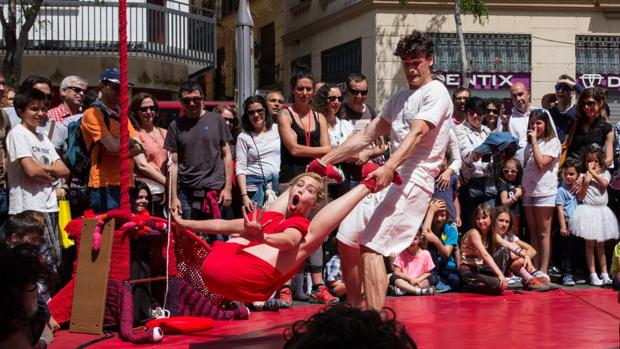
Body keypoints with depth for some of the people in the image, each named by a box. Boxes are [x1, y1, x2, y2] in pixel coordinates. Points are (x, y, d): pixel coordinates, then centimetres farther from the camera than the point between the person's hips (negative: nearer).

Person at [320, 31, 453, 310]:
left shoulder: (436, 93, -5)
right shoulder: (399, 98, 22)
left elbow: (416, 134, -22)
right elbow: (366, 136, 23)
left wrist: (389, 167, -38)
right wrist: (326, 160, 15)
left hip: (413, 180, -9)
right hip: (386, 179, 9)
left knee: (371, 247, -20)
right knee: (347, 241, 9)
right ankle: (355, 312, 22)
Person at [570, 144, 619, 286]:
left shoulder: (605, 173, 7)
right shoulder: (582, 176, -1)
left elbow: (604, 184, -15)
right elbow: (580, 197, -6)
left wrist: (593, 172, -10)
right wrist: (585, 183, -17)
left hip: (601, 211, 3)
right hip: (588, 210, -3)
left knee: (600, 244, 10)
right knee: (590, 243, 0)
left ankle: (604, 274, 12)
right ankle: (593, 274, 2)